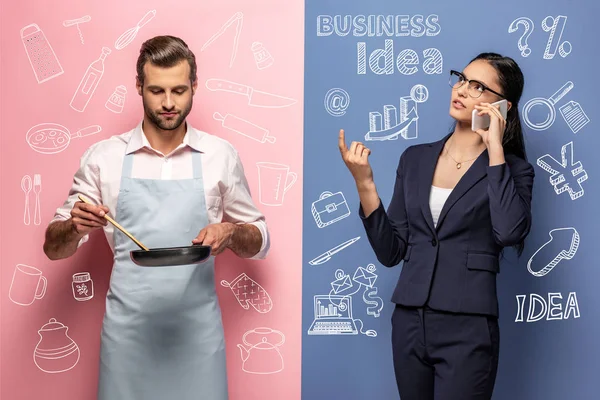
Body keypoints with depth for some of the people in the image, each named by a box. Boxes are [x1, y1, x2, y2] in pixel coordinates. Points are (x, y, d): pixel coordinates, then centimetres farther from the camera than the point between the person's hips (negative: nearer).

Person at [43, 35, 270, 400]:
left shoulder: (220, 155, 0)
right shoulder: (103, 157, 0)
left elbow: (259, 241, 9)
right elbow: (55, 248, 4)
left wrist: (230, 233, -13)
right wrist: (75, 227, -18)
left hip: (197, 330, 0)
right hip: (128, 329, 0)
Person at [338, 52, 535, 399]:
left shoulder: (512, 169, -2)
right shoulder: (415, 159, 7)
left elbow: (510, 232, -24)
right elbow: (390, 252, 4)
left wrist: (495, 149, -17)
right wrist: (364, 182, -6)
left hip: (468, 331, -4)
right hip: (409, 323, 4)